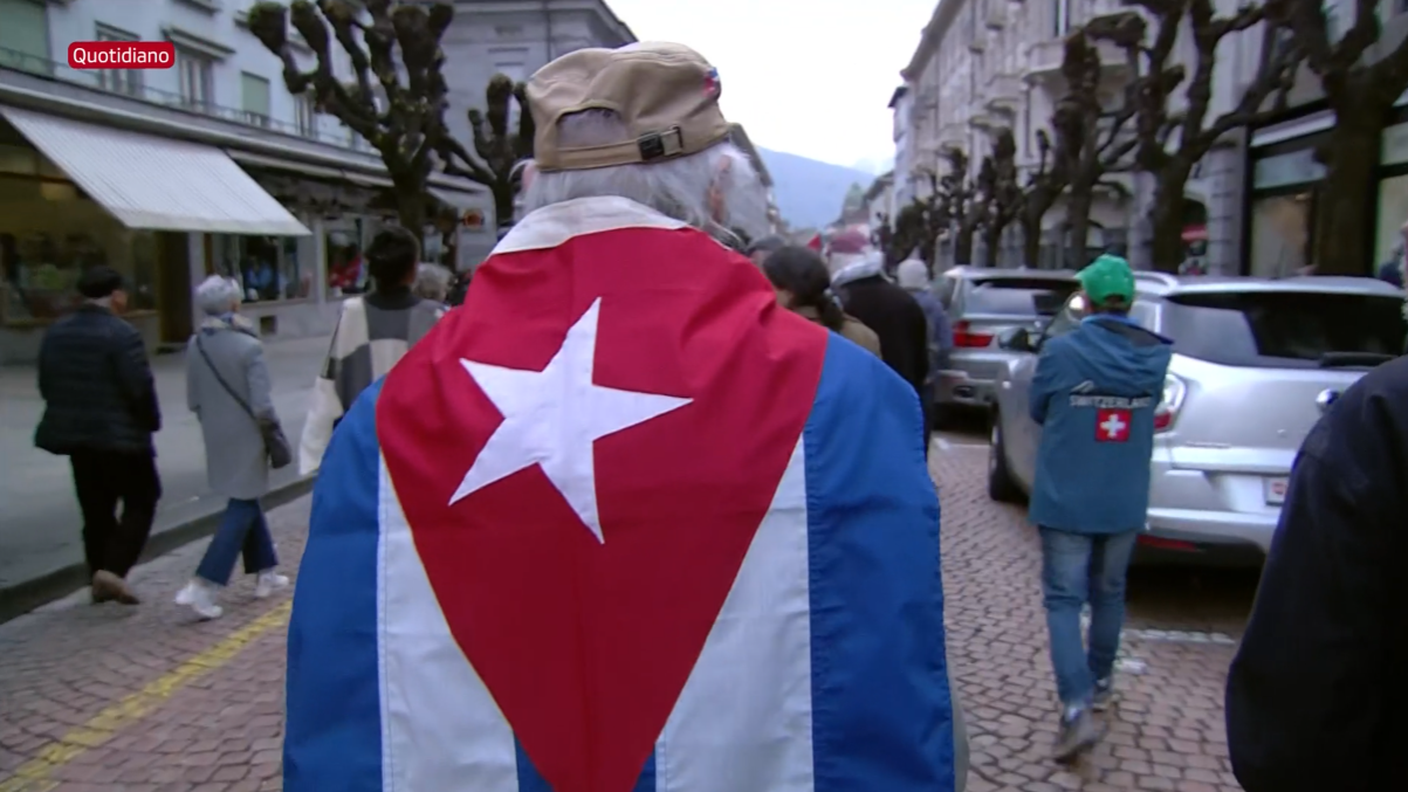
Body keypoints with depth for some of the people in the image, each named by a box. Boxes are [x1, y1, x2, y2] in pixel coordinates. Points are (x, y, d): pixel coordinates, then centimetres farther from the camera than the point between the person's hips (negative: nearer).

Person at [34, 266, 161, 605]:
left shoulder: (56, 333, 7)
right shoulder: (122, 334, -17)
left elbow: (46, 385, 10)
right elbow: (140, 388, -19)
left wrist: (72, 413, 18)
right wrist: (151, 421, -3)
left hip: (75, 434, 7)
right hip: (120, 435, -7)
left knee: (95, 510, 16)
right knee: (140, 502, 7)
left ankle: (99, 577, 22)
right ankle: (112, 569, -6)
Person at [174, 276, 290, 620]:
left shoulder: (196, 345, -2)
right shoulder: (248, 346, -18)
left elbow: (193, 400, 4)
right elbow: (262, 405, -19)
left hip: (217, 440, 6)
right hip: (246, 440, -6)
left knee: (246, 502, 20)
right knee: (242, 509, 2)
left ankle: (265, 572, 30)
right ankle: (202, 586, -5)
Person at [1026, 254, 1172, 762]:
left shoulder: (1060, 351, -14)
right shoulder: (1156, 356, -3)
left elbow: (1037, 412, 1)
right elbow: (1151, 411, 12)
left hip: (1065, 498, -4)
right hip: (1124, 501, 4)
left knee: (1064, 599, 1)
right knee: (1108, 593, 21)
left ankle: (1077, 709, -11)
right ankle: (1100, 681, 37)